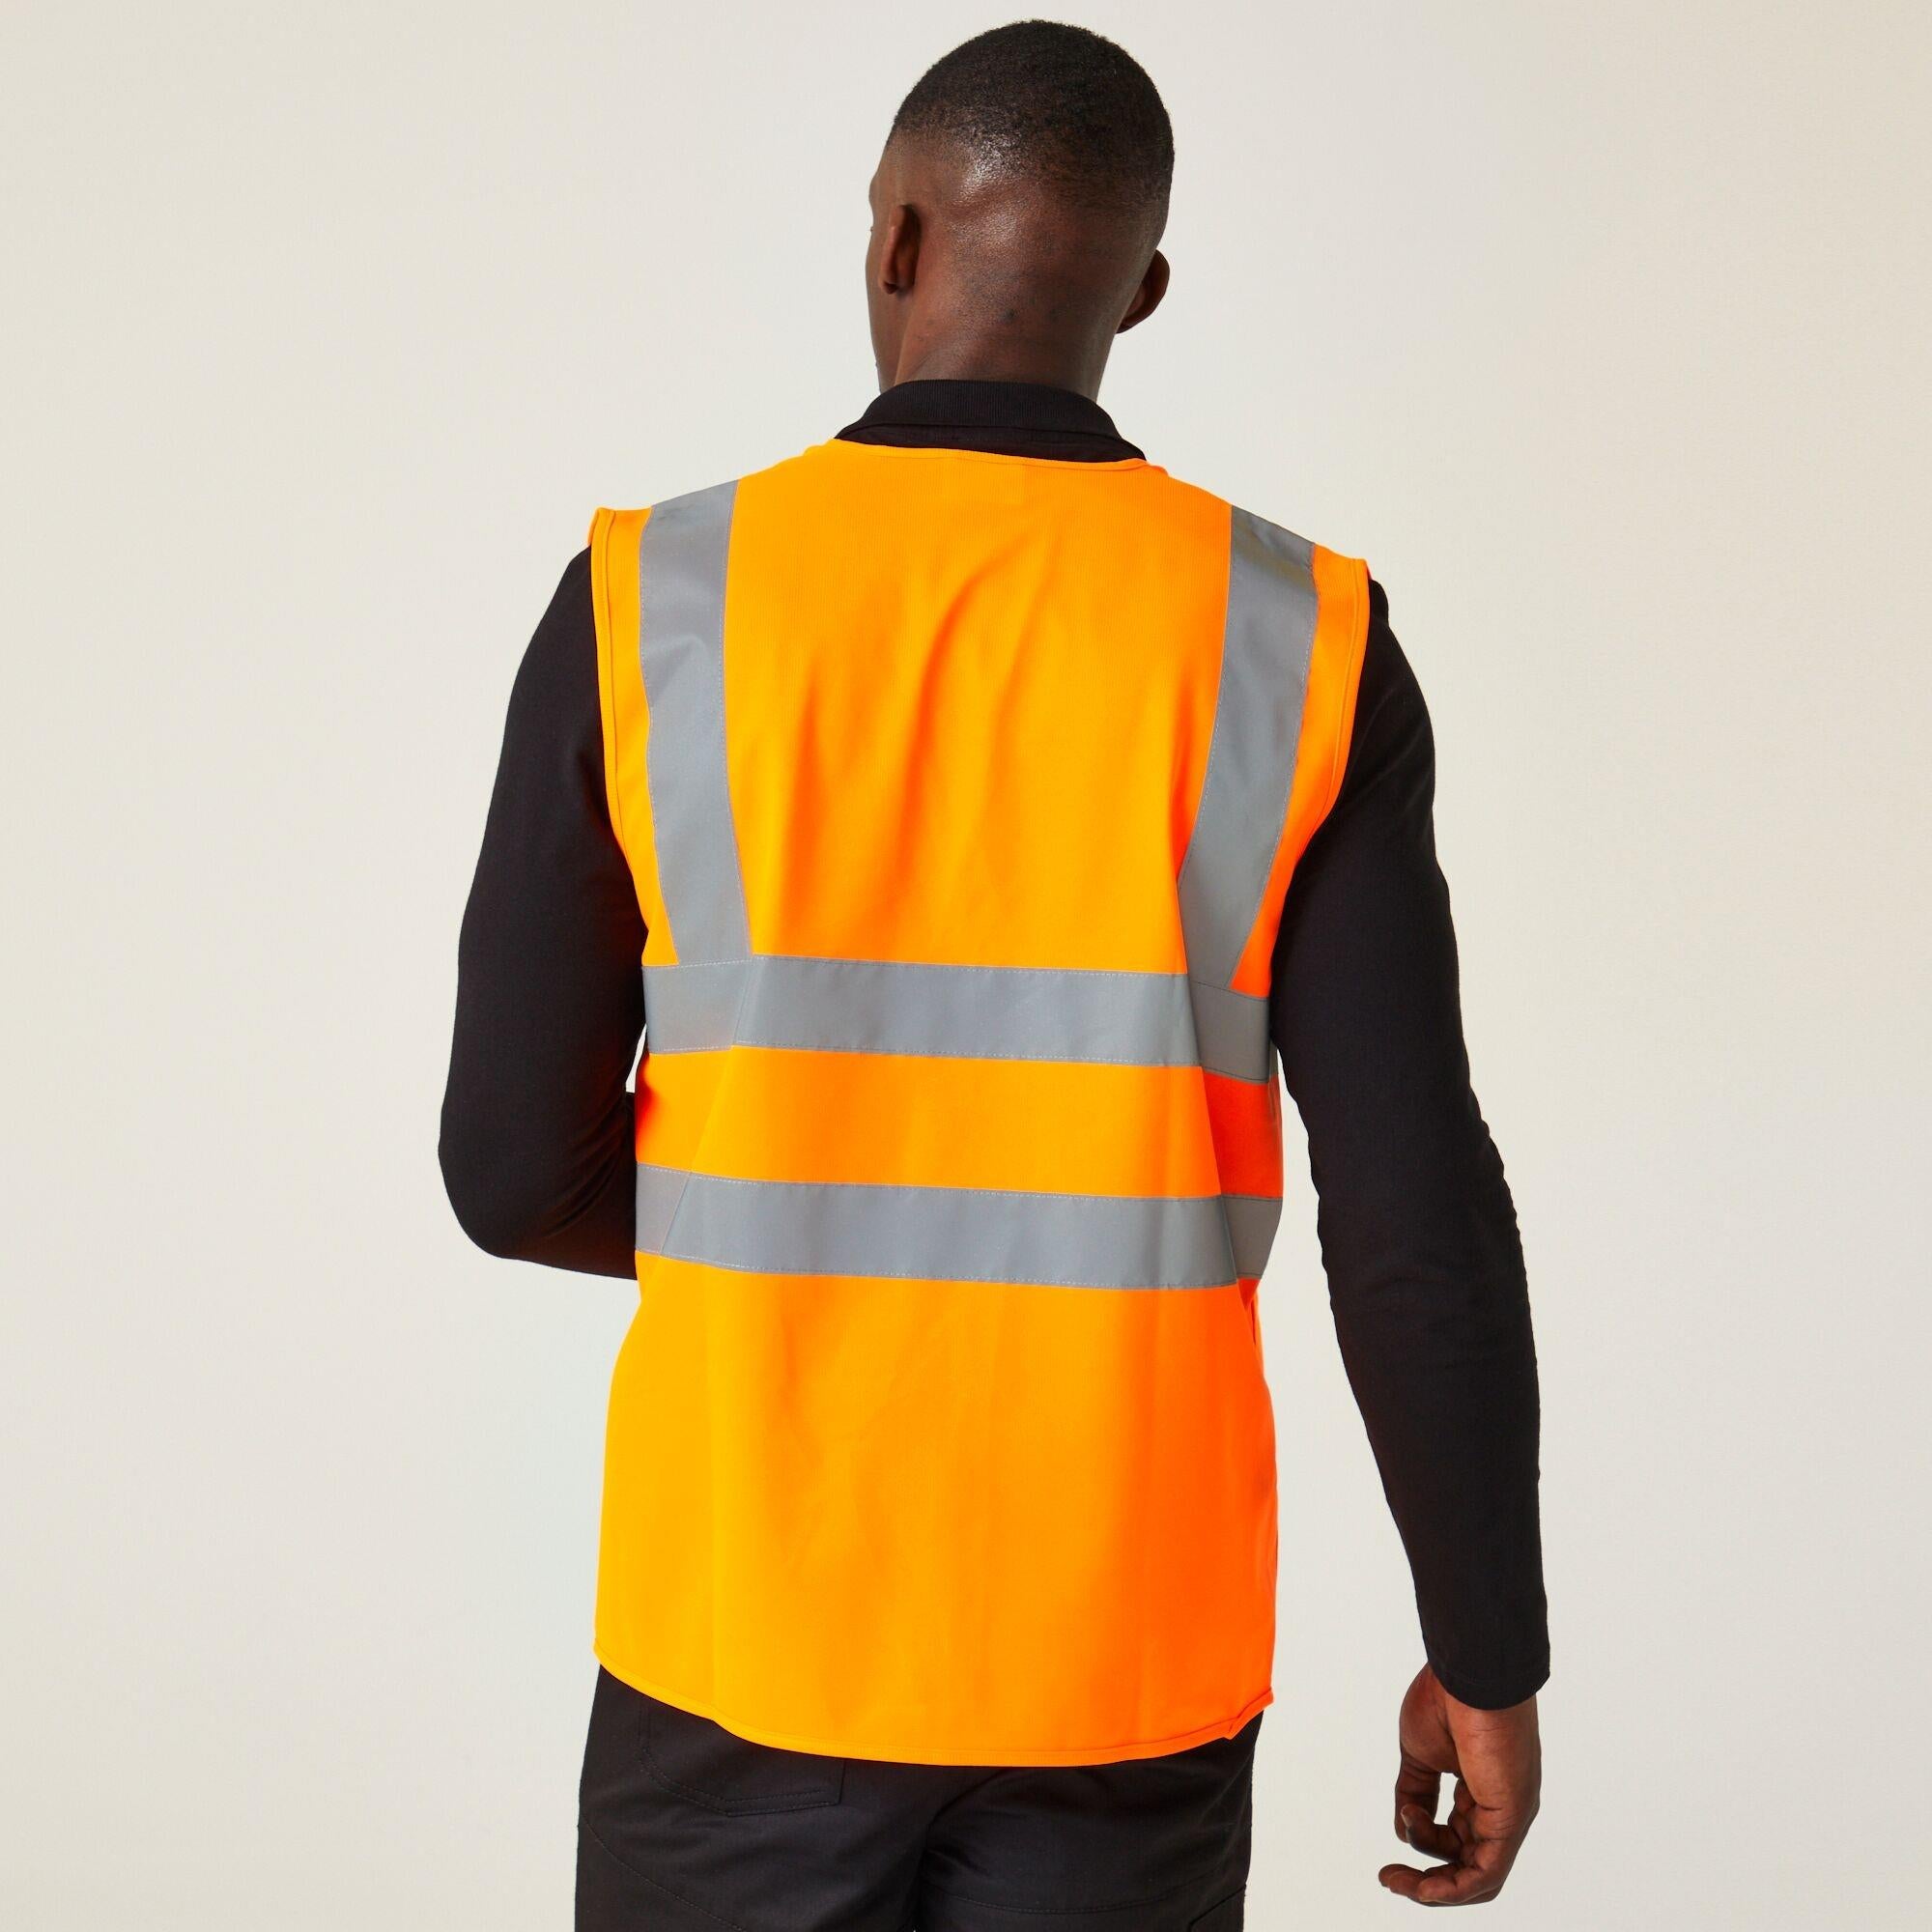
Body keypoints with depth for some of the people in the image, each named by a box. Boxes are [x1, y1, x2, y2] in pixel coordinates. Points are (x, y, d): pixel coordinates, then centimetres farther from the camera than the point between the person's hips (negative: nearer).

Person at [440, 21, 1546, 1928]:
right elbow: (1417, 1217, -10)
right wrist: (1488, 1656, 3)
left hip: (749, 1638, 0)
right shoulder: (1299, 645, -8)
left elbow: (517, 1168, -6)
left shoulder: (648, 606, -9)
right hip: (1119, 1662, 1)